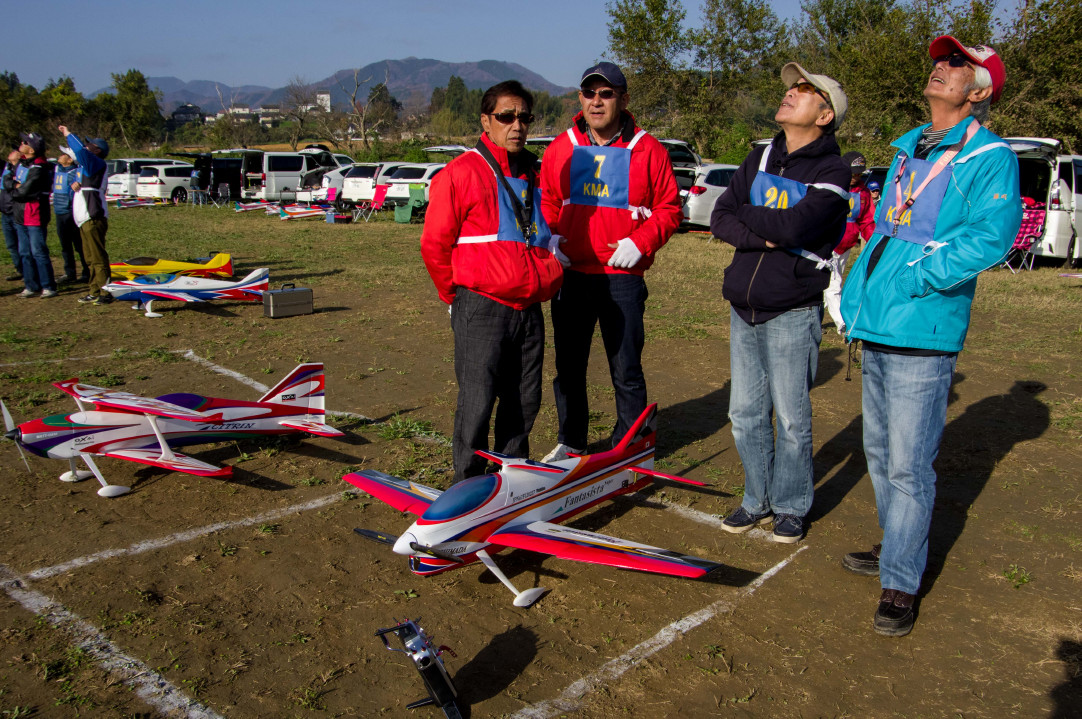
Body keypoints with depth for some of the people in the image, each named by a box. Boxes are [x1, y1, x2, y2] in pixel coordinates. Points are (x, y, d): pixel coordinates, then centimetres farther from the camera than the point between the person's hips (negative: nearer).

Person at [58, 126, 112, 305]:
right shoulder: (87, 165, 23)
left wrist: (68, 134, -9)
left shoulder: (97, 163, -7)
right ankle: (95, 292, 19)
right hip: (85, 219, 10)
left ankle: (105, 293, -9)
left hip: (93, 219, -10)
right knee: (91, 258, 13)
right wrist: (75, 183, 2)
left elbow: (81, 151, -23)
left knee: (98, 257, -10)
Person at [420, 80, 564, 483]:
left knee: (525, 402, 11)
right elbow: (434, 243, -3)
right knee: (477, 403, -4)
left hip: (529, 310, 6)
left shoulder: (534, 174, 16)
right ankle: (468, 485, 11)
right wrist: (458, 296, 3)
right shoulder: (461, 173, -5)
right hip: (482, 309, -6)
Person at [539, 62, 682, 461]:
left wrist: (640, 242, -12)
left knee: (626, 369, 2)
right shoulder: (561, 148, 8)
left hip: (623, 277, -3)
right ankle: (571, 443, 28)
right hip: (571, 275, 3)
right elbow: (546, 202, 15)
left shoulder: (647, 150, 0)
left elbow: (669, 208, 2)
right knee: (568, 365, 12)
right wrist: (549, 237, -3)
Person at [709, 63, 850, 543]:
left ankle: (791, 507, 19)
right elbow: (720, 217, 3)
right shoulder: (760, 158, 13)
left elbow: (792, 226, -22)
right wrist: (764, 236, -14)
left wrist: (747, 214, -5)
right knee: (746, 414, 11)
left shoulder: (831, 172, -6)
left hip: (792, 313, -6)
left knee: (792, 418, 3)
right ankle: (758, 500, 26)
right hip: (743, 308, 6)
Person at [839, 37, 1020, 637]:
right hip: (875, 329, 8)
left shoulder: (989, 156, -5)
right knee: (879, 452, 18)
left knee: (908, 467, -4)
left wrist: (915, 277, -21)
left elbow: (993, 235, -19)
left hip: (922, 335, -8)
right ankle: (898, 546, 35)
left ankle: (901, 584, 9)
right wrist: (855, 294, 14)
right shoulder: (906, 150, 17)